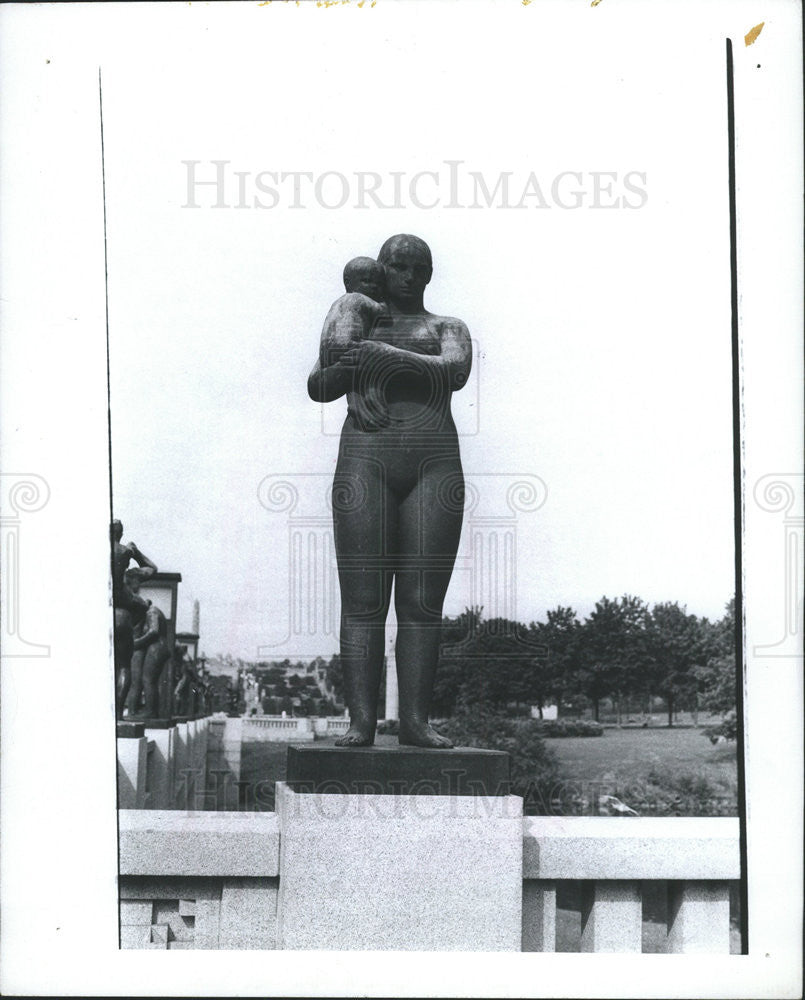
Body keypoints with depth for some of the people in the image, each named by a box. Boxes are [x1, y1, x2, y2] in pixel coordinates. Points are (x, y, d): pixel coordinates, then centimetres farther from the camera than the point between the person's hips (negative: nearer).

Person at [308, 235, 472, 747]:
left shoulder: (448, 329, 18)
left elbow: (456, 372, -5)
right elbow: (318, 389, 10)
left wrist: (392, 356, -15)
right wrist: (345, 367, -12)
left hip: (434, 468, 0)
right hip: (366, 461, 0)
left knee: (422, 604, -5)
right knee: (363, 601, -7)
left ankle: (416, 720, -4)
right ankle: (361, 720, -8)